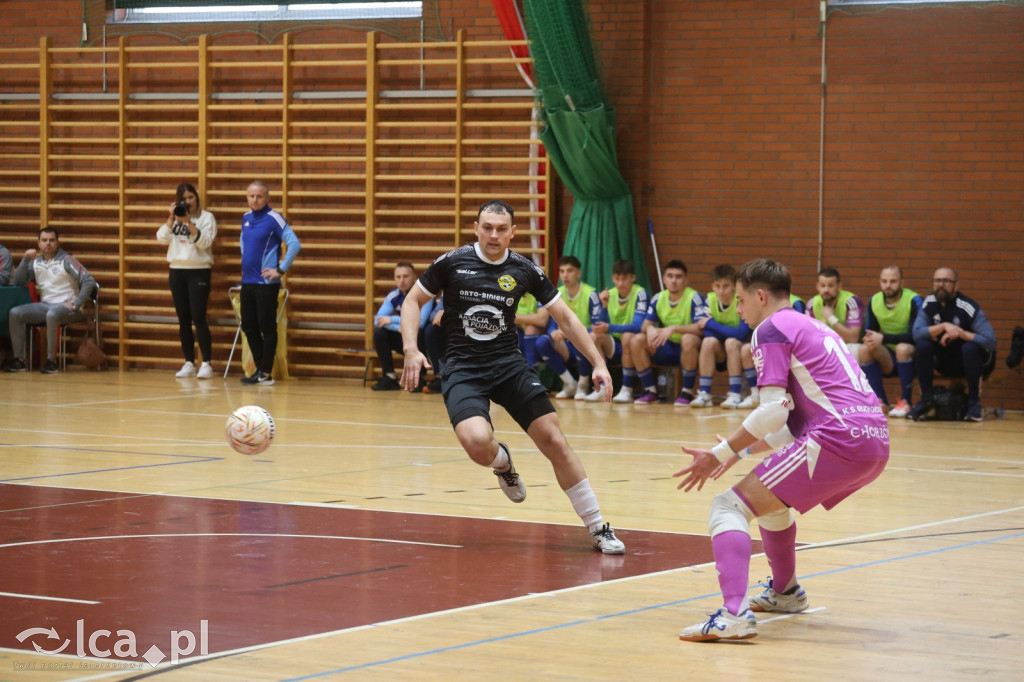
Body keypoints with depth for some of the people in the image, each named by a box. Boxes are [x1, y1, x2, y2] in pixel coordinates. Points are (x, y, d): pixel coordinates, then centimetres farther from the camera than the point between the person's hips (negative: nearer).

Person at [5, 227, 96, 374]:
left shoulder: (66, 260, -4)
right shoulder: (36, 262, 12)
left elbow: (89, 282, -10)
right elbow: (18, 282, 7)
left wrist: (76, 305, -16)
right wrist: (26, 260, -4)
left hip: (65, 306, -6)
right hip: (45, 305, 6)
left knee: (52, 314, -40)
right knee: (14, 313, -15)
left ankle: (51, 360, -30)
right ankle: (19, 359, -13)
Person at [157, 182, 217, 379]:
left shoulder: (206, 217, 0)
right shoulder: (174, 218, 12)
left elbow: (204, 241, -12)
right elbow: (162, 238, 2)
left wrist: (188, 223, -19)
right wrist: (171, 219, -9)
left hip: (199, 271, -5)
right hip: (177, 271, 5)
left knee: (198, 318, -12)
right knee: (183, 320, 6)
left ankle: (206, 364, -12)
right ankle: (189, 363, 10)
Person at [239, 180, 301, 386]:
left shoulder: (274, 219, -11)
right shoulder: (246, 218, 10)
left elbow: (294, 244, -17)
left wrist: (281, 270, -16)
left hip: (266, 282, -7)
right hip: (247, 281, 7)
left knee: (267, 328, -2)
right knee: (249, 328, 10)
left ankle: (266, 374, 4)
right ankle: (259, 368, 20)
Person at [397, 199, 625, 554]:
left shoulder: (524, 270, -1)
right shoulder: (452, 262, -6)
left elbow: (565, 317, 7)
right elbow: (412, 302, 4)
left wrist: (598, 362, -1)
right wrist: (411, 350, -11)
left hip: (509, 364, 2)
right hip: (462, 368, -2)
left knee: (555, 441, -9)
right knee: (477, 441, -30)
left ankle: (598, 529, 3)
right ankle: (501, 460, 11)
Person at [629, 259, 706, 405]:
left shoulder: (694, 298, -14)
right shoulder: (658, 298, 2)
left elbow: (701, 328, -25)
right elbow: (645, 324, 2)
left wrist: (673, 329, -35)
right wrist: (649, 328, -24)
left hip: (689, 349, -5)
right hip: (666, 349, 5)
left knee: (688, 339, -38)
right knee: (637, 341, -16)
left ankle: (687, 392, -23)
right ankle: (650, 391, -6)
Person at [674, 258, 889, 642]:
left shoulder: (771, 329, 1)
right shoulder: (814, 329, 28)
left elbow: (774, 411, -10)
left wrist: (721, 454, -2)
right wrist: (741, 452, 31)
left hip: (840, 438, -9)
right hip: (876, 440, 9)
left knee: (729, 507, -9)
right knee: (770, 497, 32)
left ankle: (734, 614, -29)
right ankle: (785, 592, 47)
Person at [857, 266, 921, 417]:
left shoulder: (913, 301, -16)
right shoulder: (874, 301, 0)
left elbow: (915, 335, -23)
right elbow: (869, 332, 3)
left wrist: (883, 338, -31)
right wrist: (870, 340, -24)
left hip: (911, 355, -5)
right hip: (888, 359, 5)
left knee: (902, 348, -37)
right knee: (864, 350, -23)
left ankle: (905, 402, -23)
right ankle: (880, 401, -14)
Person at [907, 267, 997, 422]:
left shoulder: (968, 308, -23)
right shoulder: (928, 304, -8)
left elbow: (990, 341, -30)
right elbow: (917, 333, -21)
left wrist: (960, 333, -31)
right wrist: (944, 326, -32)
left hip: (970, 360, -4)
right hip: (944, 362, 4)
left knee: (970, 347, -34)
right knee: (922, 345, -21)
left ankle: (974, 402, -19)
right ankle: (926, 400, -8)